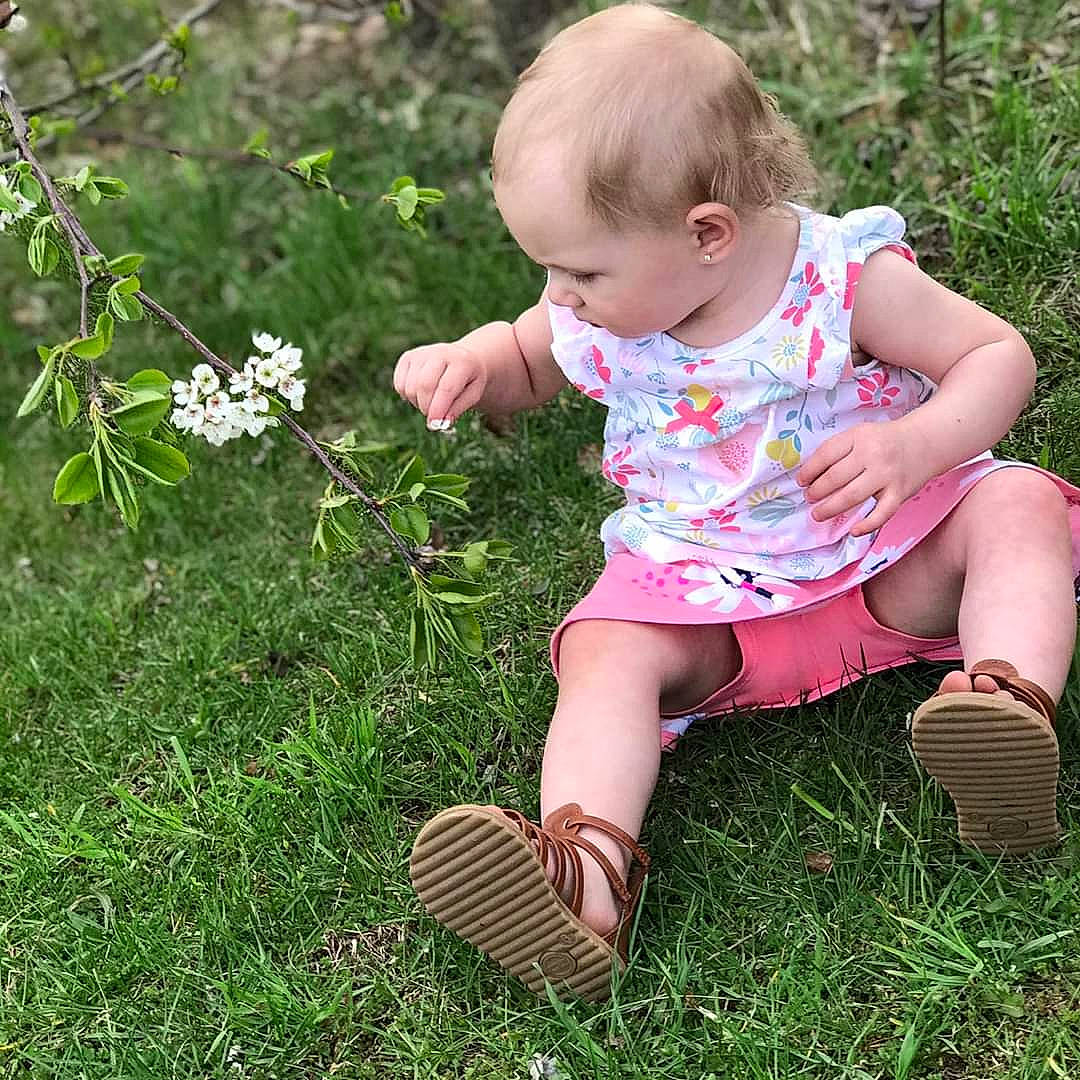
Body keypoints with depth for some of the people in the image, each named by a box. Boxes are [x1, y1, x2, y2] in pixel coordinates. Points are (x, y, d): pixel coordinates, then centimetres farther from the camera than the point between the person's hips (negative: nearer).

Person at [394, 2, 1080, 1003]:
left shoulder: (846, 275, -18)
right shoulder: (595, 314, -6)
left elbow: (998, 356, -11)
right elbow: (527, 360, 15)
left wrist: (912, 445, -31)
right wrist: (471, 361, -9)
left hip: (893, 554, -2)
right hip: (704, 586, 2)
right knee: (605, 650, -23)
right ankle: (585, 871, -41)